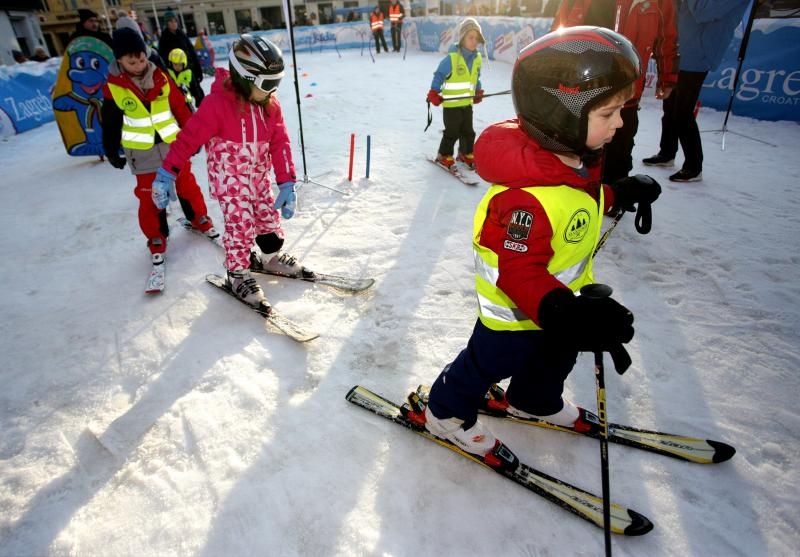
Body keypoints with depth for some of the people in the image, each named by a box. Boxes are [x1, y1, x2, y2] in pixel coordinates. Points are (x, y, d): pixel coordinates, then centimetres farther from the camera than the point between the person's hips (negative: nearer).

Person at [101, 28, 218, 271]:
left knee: (187, 185, 14)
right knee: (150, 198, 4)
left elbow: (180, 107, 3)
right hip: (142, 154, -1)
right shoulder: (113, 88, -8)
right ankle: (156, 239, 19)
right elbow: (111, 124, 1)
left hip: (173, 145, 1)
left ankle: (200, 219, 35)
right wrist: (111, 152, 6)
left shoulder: (161, 78, -4)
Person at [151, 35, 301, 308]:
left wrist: (286, 183, -11)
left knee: (271, 220, 13)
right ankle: (237, 274, 18)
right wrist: (167, 172, -16)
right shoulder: (217, 103, -21)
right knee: (241, 227, -4)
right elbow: (189, 136, -17)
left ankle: (269, 257, 40)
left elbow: (280, 143, -5)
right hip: (229, 180, -6)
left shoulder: (270, 104, -4)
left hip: (259, 178, 6)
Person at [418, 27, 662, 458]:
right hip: (514, 311, -9)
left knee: (555, 356, 30)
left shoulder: (575, 159, -6)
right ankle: (445, 413, 41)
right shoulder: (524, 197, -40)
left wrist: (621, 193, 18)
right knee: (487, 365, 14)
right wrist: (563, 313, -49)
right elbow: (519, 272, -39)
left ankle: (534, 402, 59)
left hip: (558, 300, 9)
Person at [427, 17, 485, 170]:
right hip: (451, 104, -6)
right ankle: (444, 156, 16)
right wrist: (434, 93, -17)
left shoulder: (477, 58, 6)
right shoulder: (451, 58, -15)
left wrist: (478, 92, 18)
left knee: (468, 132, 14)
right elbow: (439, 75, -11)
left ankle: (466, 153, 31)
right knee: (451, 133, 0)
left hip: (468, 103, 6)